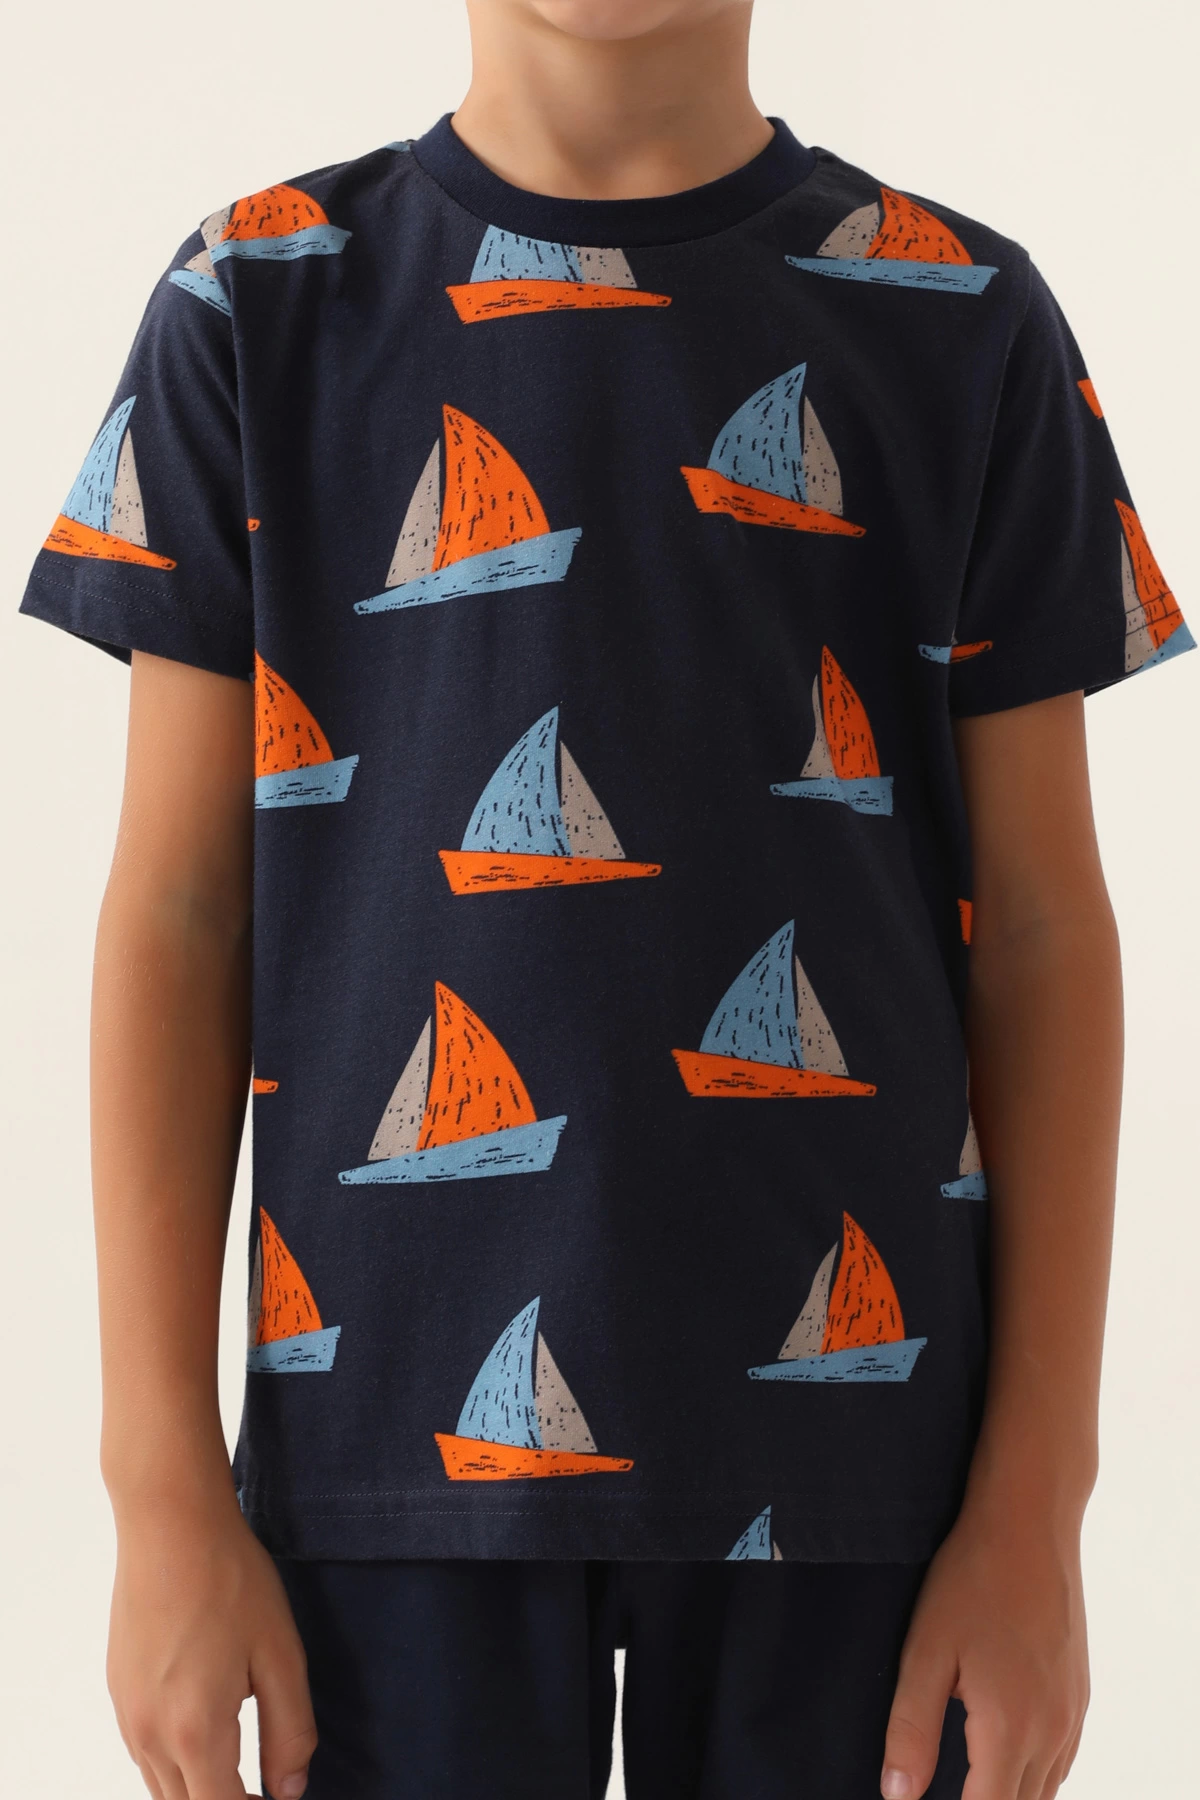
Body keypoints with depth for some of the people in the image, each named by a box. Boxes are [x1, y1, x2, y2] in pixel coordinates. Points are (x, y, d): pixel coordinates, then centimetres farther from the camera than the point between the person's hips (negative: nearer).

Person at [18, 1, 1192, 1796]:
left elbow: (1043, 927, 2)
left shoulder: (965, 321, 3)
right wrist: (164, 1491, -4)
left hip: (845, 1400, 0)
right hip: (403, 1411, 0)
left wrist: (1038, 1506, -3)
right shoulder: (262, 306, 3)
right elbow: (176, 911, 2)